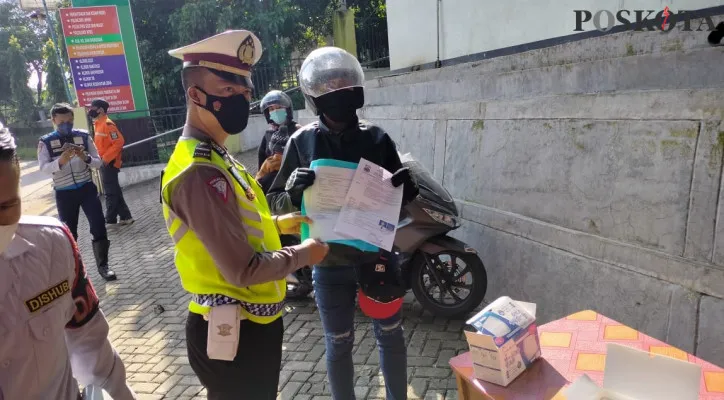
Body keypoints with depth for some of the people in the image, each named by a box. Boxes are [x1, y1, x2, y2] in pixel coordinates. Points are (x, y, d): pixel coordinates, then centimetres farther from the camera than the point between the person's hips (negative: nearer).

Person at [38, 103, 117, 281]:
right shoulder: (46, 142, -3)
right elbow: (44, 168, -15)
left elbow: (98, 163, -1)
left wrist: (85, 157, -22)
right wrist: (61, 160, -35)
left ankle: (103, 265, 11)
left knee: (99, 227, -3)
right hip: (64, 193, -1)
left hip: (87, 188, 1)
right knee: (69, 232, 11)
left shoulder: (84, 136, 0)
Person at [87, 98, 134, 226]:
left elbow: (119, 142, -23)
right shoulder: (98, 124, 14)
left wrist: (105, 158, -21)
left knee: (111, 193, 0)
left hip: (109, 164, -10)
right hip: (104, 163, 10)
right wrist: (101, 159, 10)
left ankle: (110, 220, 8)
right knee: (115, 192, 12)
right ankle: (125, 217, 18)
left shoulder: (107, 124, -15)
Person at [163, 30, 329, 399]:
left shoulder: (214, 157, 7)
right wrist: (303, 254, -14)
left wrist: (275, 223, 5)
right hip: (233, 333, -9)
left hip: (252, 322, 10)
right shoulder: (199, 172, -26)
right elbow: (243, 270, -28)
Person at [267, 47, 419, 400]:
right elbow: (275, 203, -3)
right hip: (329, 264, -1)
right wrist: (294, 193, -25)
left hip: (378, 255, 2)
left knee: (390, 337, 17)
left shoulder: (376, 138, -2)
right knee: (338, 346, 15)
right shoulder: (302, 142, -5)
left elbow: (401, 200, 5)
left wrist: (407, 187, -18)